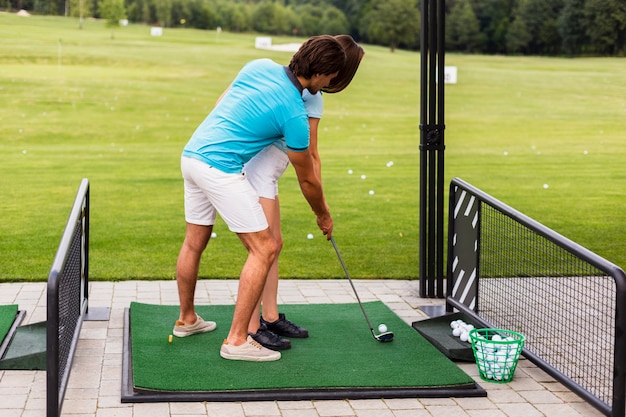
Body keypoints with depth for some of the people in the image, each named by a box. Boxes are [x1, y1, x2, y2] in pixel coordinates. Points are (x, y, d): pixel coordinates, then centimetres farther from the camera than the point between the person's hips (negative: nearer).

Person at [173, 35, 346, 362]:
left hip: (192, 153, 9)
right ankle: (237, 340, -6)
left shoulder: (259, 66, 5)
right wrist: (323, 216, 16)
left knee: (194, 242, 22)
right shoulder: (295, 114, -12)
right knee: (264, 248, -5)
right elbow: (307, 179, 1)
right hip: (221, 169, -9)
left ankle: (186, 319, 39)